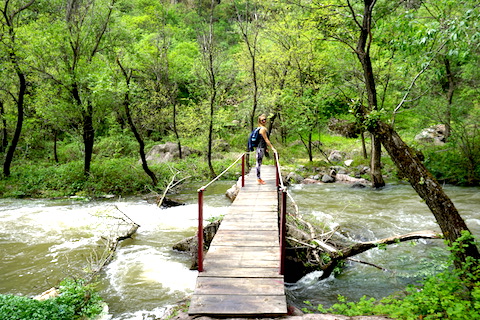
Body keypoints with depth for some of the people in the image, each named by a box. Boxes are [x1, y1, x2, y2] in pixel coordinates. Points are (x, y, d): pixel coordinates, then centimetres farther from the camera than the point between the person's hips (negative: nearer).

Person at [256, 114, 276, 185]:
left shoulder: (264, 128, 14)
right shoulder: (262, 129, -16)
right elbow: (266, 140, -17)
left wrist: (265, 148, 27)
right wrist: (272, 148, -15)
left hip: (262, 148, 10)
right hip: (260, 148, -10)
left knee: (259, 163, 15)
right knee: (259, 163, -3)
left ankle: (259, 178, 23)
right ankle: (258, 179, 2)